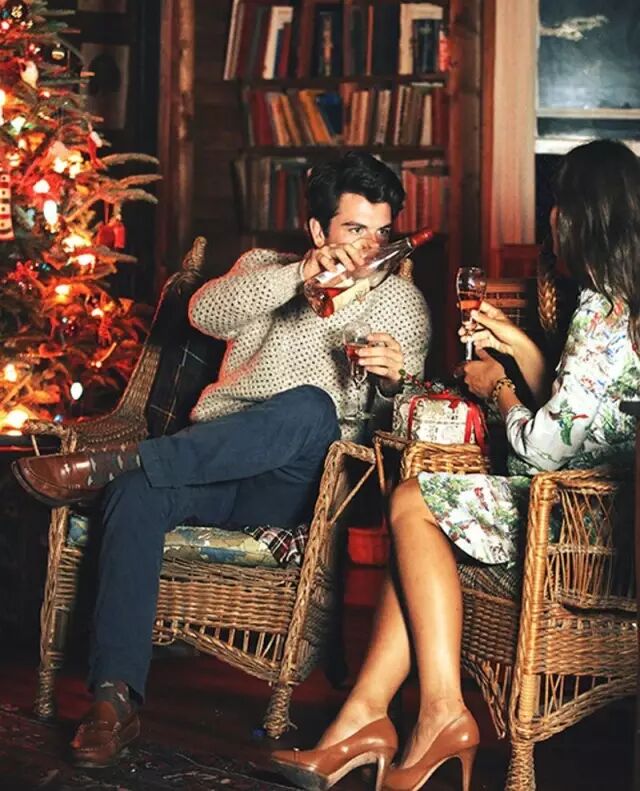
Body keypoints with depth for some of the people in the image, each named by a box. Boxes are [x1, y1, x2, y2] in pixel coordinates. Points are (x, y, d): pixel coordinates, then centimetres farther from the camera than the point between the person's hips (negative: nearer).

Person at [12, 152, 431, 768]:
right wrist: (299, 274, -19)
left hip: (291, 482, -2)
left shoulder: (400, 302, 14)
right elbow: (206, 313, -5)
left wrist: (391, 383, -21)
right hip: (211, 460, 2)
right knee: (137, 493, -33)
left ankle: (106, 465, -39)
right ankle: (115, 698, -36)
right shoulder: (264, 266, 19)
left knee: (312, 406, -37)